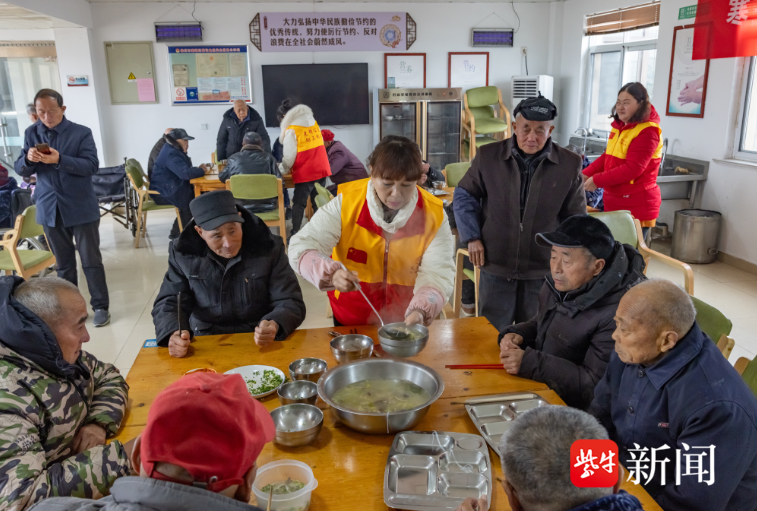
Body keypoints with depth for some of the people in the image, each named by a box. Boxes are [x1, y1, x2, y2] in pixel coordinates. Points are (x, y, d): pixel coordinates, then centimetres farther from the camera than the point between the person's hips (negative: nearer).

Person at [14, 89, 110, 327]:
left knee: (91, 260, 2)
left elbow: (92, 165, -15)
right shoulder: (31, 133, 6)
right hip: (49, 208, 4)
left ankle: (101, 306, 13)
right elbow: (21, 170, 6)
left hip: (81, 207, -3)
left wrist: (59, 160, -28)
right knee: (63, 263, 13)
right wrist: (28, 159, -17)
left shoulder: (81, 133, -5)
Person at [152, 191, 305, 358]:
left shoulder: (269, 248, -3)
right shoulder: (182, 253, 1)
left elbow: (290, 302, -4)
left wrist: (274, 326, -28)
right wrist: (172, 334, -21)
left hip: (260, 345, 0)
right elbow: (168, 303, 3)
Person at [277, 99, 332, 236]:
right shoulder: (313, 122, 10)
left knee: (299, 203, 4)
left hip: (304, 173, -6)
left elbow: (289, 156, -10)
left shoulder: (291, 130, -11)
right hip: (321, 169, 6)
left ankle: (295, 234, 5)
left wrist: (282, 170, 6)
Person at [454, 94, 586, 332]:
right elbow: (464, 195, 6)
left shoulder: (569, 165, -3)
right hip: (495, 264, 0)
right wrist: (472, 237, -2)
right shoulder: (488, 156, -4)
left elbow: (576, 217, 8)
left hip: (543, 269, 0)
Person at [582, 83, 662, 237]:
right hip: (614, 201, 8)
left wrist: (597, 181, -20)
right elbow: (607, 156, 16)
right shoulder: (620, 126, 11)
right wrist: (586, 174, 1)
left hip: (636, 206, -8)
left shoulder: (647, 132, -17)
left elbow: (632, 169, -23)